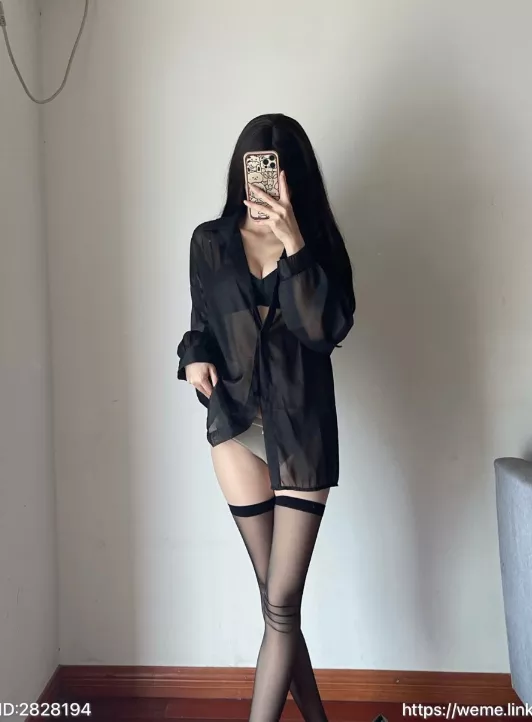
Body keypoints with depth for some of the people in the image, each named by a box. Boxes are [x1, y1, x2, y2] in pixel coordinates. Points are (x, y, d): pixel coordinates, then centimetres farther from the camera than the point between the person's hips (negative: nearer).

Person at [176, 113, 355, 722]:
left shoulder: (317, 244, -1)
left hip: (302, 430, -1)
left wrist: (294, 246, -21)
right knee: (277, 598, 11)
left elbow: (326, 329, -14)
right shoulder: (210, 242, 4)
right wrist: (194, 355, -8)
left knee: (281, 603, -1)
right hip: (236, 424, 2)